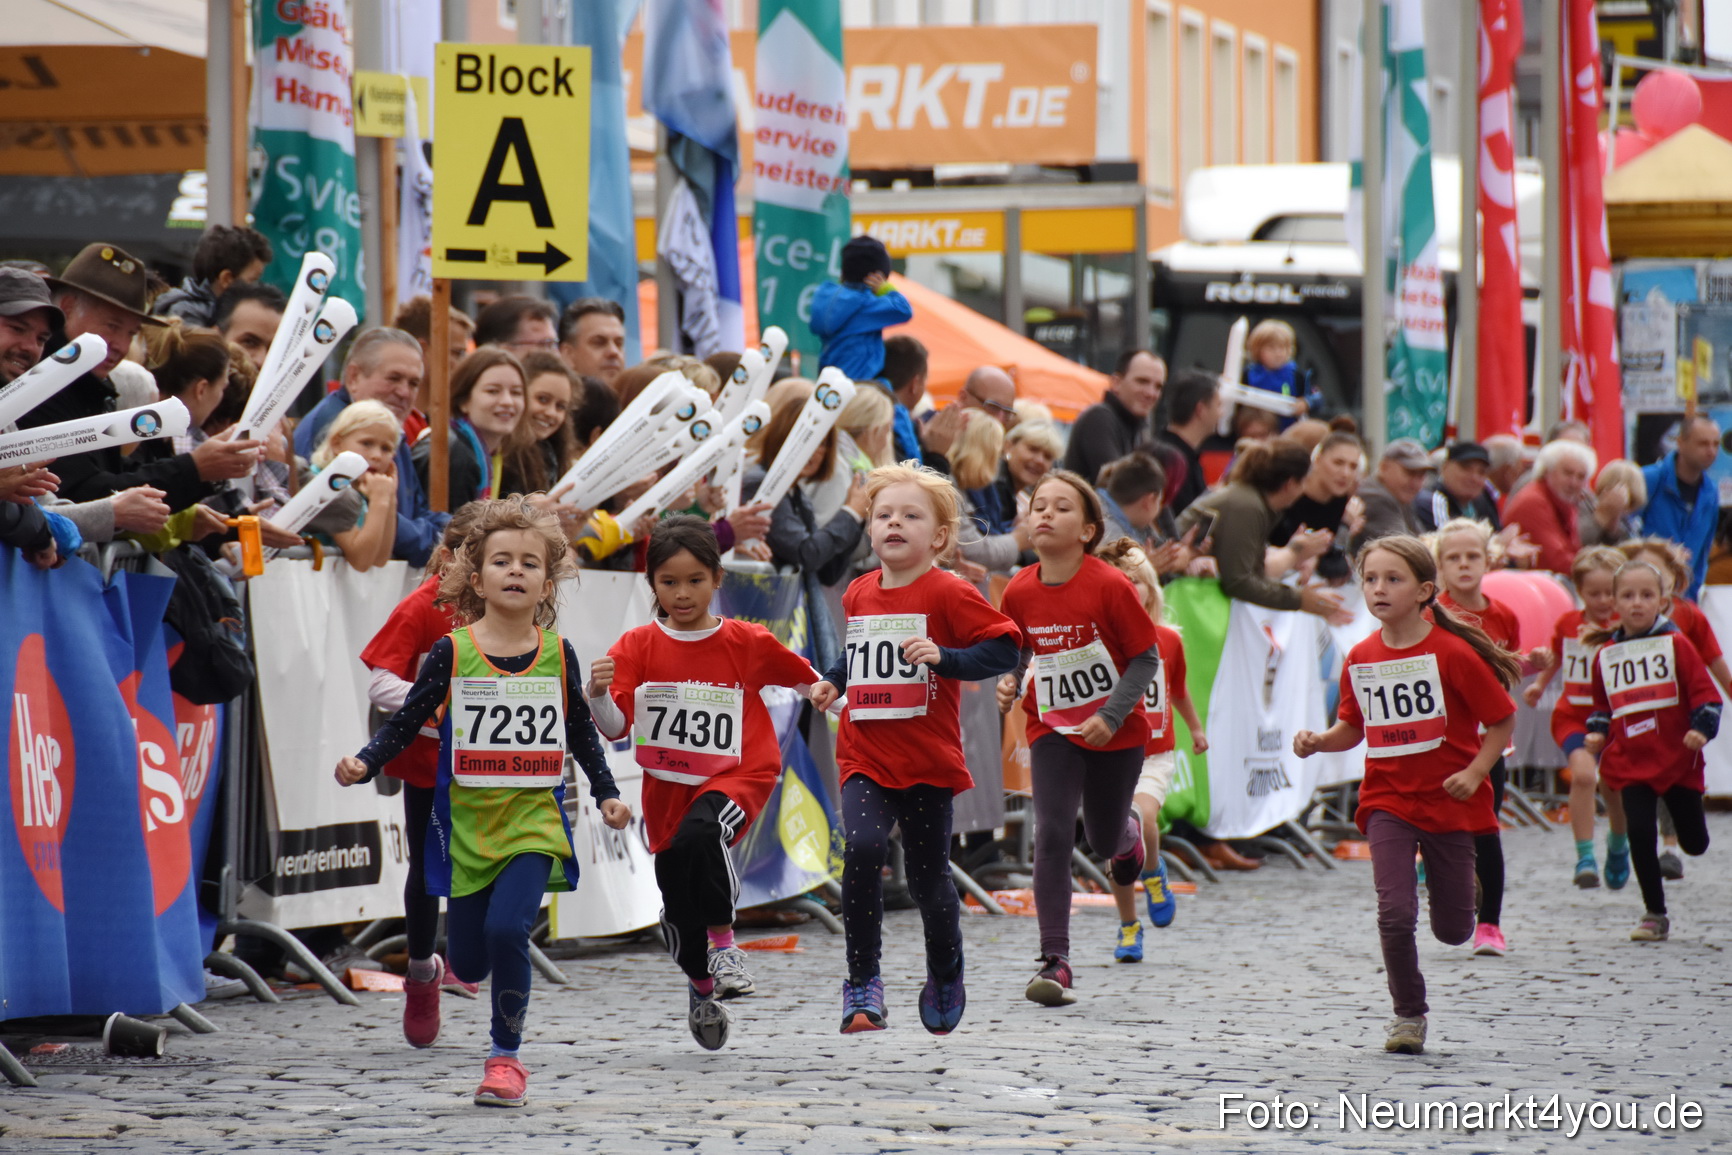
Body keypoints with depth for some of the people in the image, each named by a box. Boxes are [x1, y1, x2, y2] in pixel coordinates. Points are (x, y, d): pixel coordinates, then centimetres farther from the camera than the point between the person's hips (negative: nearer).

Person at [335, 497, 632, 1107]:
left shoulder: (557, 655, 2)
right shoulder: (452, 652, -2)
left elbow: (582, 733, 14)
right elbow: (405, 723, 1)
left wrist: (607, 794, 10)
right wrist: (364, 764, -14)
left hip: (534, 822, 0)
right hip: (468, 822, 1)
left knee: (506, 929, -22)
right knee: (469, 962, 4)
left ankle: (506, 1056, -5)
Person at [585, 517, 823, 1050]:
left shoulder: (747, 643, -4)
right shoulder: (637, 646, -3)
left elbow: (806, 681, 13)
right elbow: (615, 726, -12)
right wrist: (598, 693, -31)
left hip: (736, 775, -3)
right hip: (668, 786, 3)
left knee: (698, 834, -36)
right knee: (679, 910, 8)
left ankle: (723, 943, -17)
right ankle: (701, 986, 39)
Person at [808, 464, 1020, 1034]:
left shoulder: (950, 595, -9)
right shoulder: (858, 594, 8)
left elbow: (1004, 650, -13)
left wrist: (944, 657, -26)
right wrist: (832, 682, 10)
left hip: (928, 761, -3)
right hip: (864, 759, 3)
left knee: (928, 876, 6)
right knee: (863, 849, -22)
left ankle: (945, 975, 35)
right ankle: (862, 983, -13)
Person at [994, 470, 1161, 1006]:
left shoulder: (1110, 586, -20)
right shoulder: (1019, 592, -9)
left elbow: (1146, 659, -13)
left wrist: (1111, 716, -21)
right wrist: (1008, 683, -12)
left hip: (1116, 732, -2)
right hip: (1053, 730, 2)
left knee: (1104, 839, 13)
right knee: (1053, 836, -14)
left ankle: (1127, 833, 55)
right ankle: (1055, 962, -13)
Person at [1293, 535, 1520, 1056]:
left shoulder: (1453, 653, -13)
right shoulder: (1361, 658, 0)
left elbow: (1502, 720, -7)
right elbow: (1353, 728, 13)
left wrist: (1474, 773, -17)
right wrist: (1318, 740, -7)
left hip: (1449, 801, -2)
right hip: (1388, 802, 2)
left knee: (1453, 931, 8)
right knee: (1395, 914, -15)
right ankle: (1409, 1014, 5)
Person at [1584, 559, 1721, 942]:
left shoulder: (1676, 644, -4)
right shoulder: (1606, 654, 6)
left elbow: (1704, 692, -5)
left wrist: (1701, 728, -19)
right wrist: (1597, 732, 3)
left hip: (1678, 760, -2)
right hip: (1630, 763, 2)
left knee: (1694, 842, 7)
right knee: (1640, 835, -8)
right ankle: (1655, 914, 4)